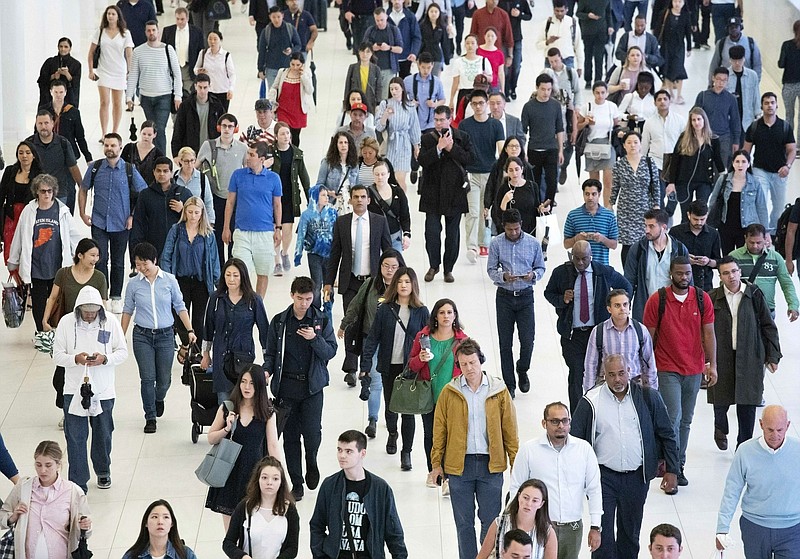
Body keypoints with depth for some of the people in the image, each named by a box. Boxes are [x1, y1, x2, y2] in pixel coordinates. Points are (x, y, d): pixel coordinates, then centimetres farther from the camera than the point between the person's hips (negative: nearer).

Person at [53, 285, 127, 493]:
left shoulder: (110, 321, -5)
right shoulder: (66, 322, -7)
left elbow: (123, 352, 0)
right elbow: (57, 355, -3)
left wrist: (104, 358, -19)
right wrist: (75, 359, -23)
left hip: (103, 390, 1)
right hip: (74, 389, -1)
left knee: (103, 434, 17)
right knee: (75, 437, -4)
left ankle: (103, 471, 39)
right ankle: (78, 482, 1)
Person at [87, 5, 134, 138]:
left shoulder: (125, 33, 0)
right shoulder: (100, 32, 2)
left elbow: (129, 54, -1)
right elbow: (91, 53, 6)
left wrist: (130, 72, -6)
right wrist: (91, 71, 0)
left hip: (119, 72, 0)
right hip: (103, 72, 0)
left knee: (117, 103, 8)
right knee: (105, 102, -8)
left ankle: (115, 133, 19)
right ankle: (104, 134, -6)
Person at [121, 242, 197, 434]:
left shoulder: (169, 281, -2)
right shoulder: (134, 284, -1)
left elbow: (180, 307, 4)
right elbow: (127, 311, 8)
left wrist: (190, 330, -2)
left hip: (165, 334, 0)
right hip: (142, 336, 0)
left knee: (163, 379, 6)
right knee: (147, 378, -5)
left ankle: (159, 399, 41)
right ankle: (150, 418, 7)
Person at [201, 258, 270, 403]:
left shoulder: (254, 300, -3)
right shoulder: (215, 298, 2)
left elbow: (264, 330, 2)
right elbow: (208, 328, 13)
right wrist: (206, 355, 17)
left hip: (245, 355, -2)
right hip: (221, 357, 2)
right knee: (223, 398, 0)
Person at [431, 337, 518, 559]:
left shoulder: (499, 391, 1)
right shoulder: (449, 392, 1)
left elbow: (510, 430, 4)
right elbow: (439, 430, 5)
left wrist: (516, 463, 1)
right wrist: (436, 463, 3)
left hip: (491, 464, 0)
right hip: (459, 465, 0)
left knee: (491, 521, 4)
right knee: (464, 523, 8)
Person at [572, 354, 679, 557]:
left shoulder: (648, 397, -1)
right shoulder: (591, 402, -5)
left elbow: (666, 434, 6)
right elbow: (575, 440, 1)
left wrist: (672, 470, 4)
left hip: (636, 477, 2)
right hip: (604, 477, -2)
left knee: (630, 532, 13)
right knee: (602, 533, -6)